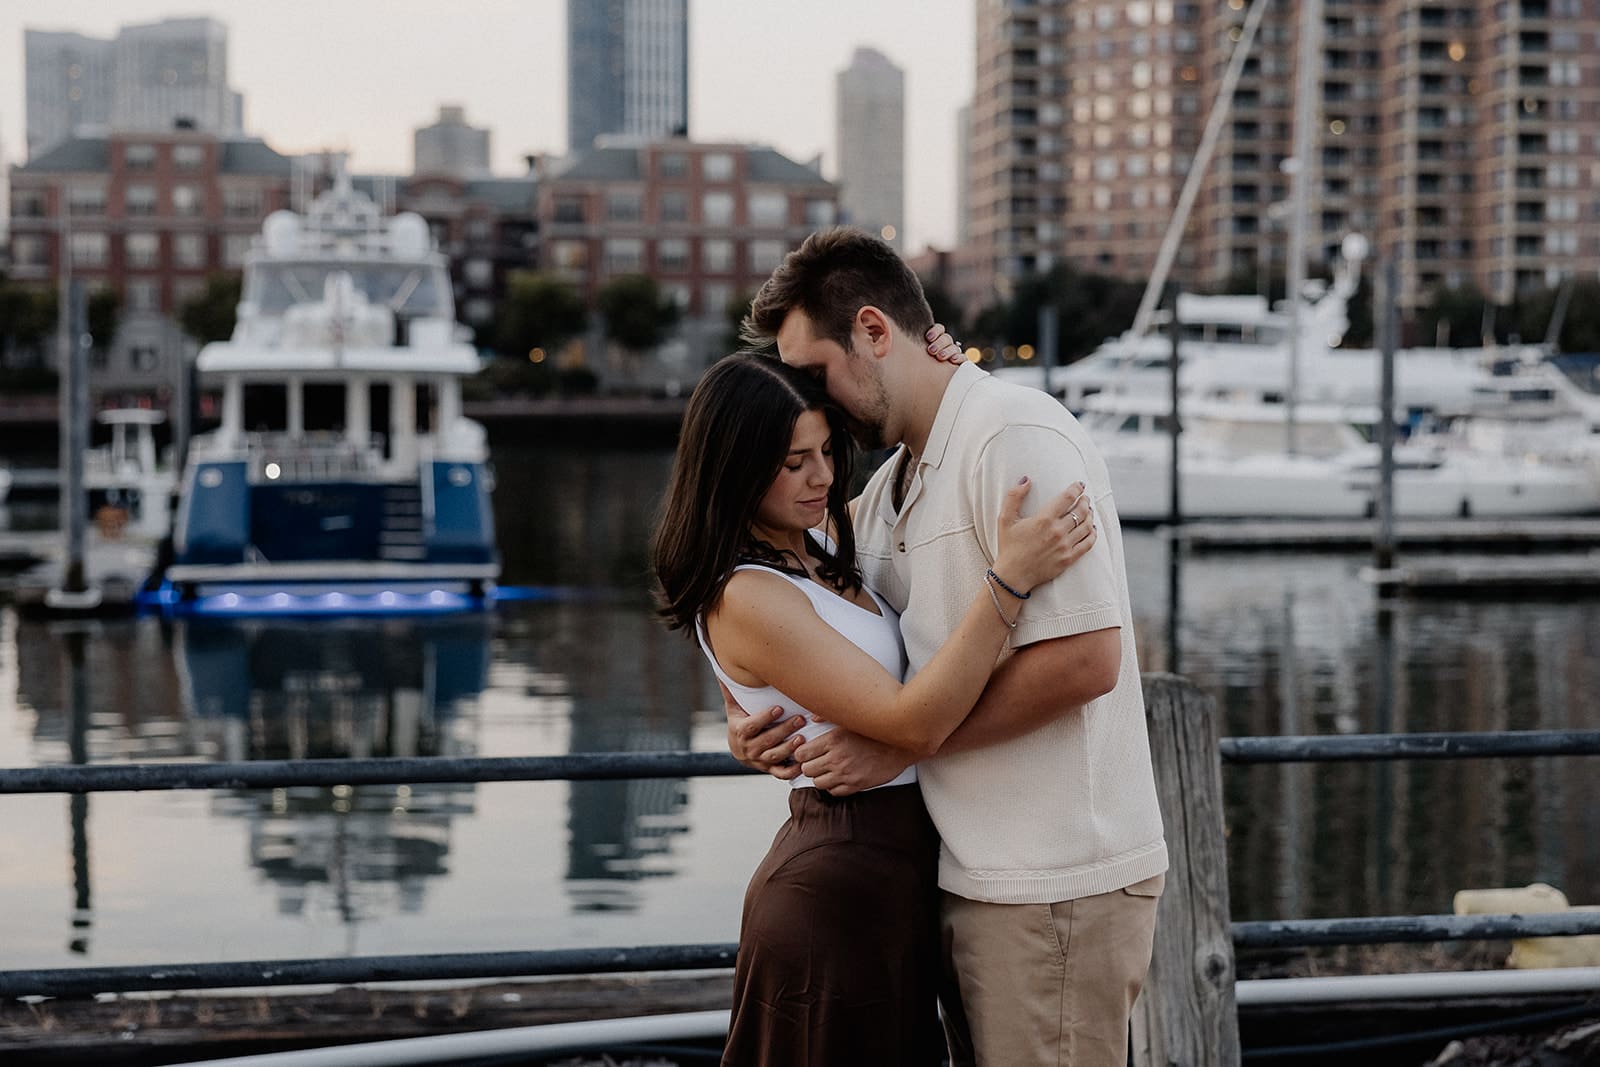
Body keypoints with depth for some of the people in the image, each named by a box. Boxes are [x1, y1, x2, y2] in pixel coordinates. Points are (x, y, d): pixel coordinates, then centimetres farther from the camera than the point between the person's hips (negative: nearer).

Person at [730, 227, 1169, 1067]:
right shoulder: (888, 488, 15)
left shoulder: (1015, 436, -14)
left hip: (1052, 885, -9)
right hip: (970, 875, 9)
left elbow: (1085, 658, -22)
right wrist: (757, 719, 0)